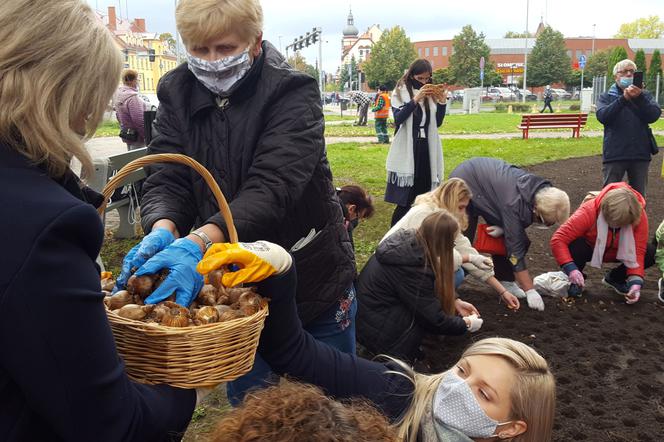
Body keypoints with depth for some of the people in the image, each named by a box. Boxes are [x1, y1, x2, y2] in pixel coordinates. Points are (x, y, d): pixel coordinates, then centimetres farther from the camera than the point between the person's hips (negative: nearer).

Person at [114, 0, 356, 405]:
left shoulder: (293, 91, -18)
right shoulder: (177, 93, -4)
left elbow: (272, 186, -31)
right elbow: (166, 180, -11)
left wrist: (199, 241, -46)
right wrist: (163, 230, -34)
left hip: (312, 277, -3)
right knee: (246, 402, 18)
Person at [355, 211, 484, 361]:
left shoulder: (409, 240, -5)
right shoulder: (413, 269, -30)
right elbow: (434, 319, -20)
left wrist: (455, 301, 10)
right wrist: (466, 324, -4)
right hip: (375, 331, -9)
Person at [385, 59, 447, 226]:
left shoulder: (430, 94, 11)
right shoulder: (400, 92, -2)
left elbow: (437, 123, 10)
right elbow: (398, 118, -14)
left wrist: (442, 102, -3)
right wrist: (415, 100, -21)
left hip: (427, 150, 5)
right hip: (407, 152, -5)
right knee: (404, 202, -6)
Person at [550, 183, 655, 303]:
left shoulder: (639, 216, -26)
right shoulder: (589, 211, -34)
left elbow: (638, 250, -24)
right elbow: (558, 240, -37)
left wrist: (636, 282, -36)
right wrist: (571, 269, -47)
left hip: (617, 251, 3)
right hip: (589, 248, -3)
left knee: (651, 252, -22)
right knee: (574, 247, -38)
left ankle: (615, 279, 5)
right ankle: (575, 281, -5)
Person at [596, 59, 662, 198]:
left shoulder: (644, 95, 10)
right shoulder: (606, 97, 6)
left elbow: (654, 115, -7)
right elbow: (602, 116, -13)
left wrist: (639, 97, -20)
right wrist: (623, 98, -23)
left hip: (640, 154, 2)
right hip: (614, 154, -2)